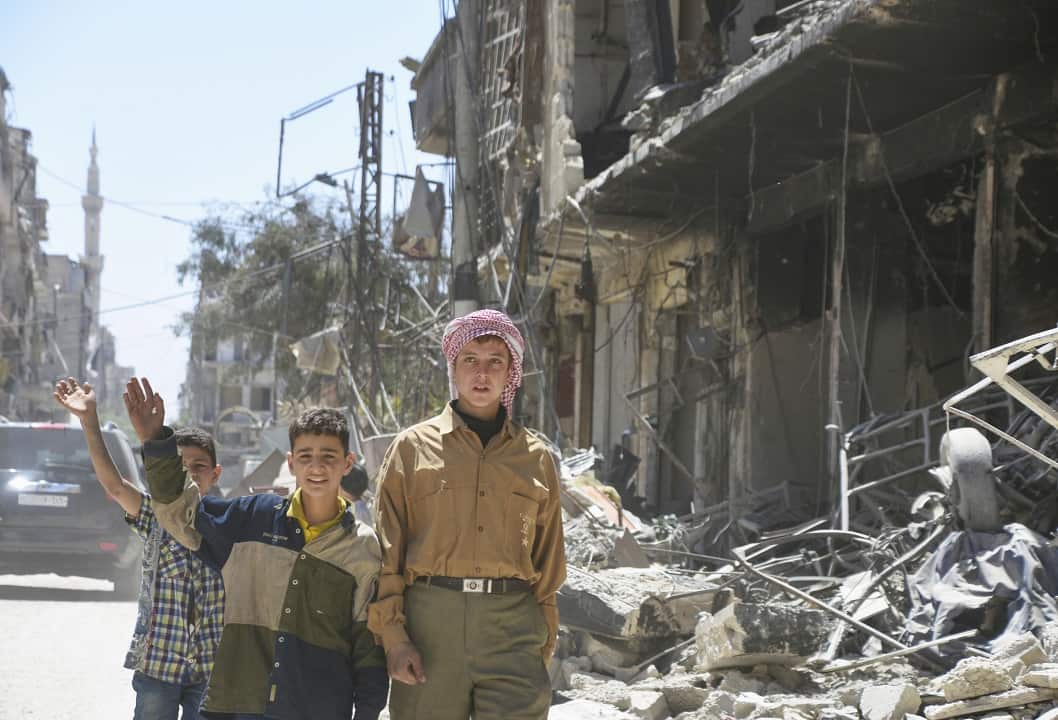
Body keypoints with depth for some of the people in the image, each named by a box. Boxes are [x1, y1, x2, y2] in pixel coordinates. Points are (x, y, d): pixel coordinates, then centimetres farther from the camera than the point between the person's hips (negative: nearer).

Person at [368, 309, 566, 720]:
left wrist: (544, 641, 12)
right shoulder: (413, 447, 8)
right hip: (430, 619, -1)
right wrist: (392, 635, -4)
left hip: (512, 626, 1)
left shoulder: (537, 457, 13)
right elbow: (386, 551, 4)